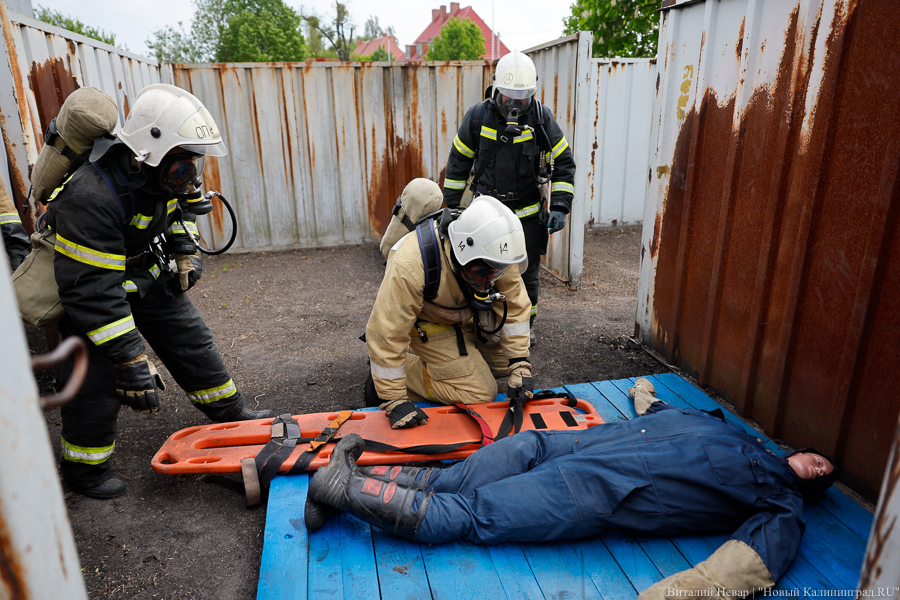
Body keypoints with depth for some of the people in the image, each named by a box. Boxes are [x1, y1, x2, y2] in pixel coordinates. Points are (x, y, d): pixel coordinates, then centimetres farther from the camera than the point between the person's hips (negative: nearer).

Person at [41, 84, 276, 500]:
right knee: (98, 378, -3)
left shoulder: (162, 170, -14)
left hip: (146, 270, 7)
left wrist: (185, 252, 3)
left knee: (189, 338, 10)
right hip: (86, 277, -6)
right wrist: (131, 360, -36)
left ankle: (229, 412, 27)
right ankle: (83, 466, 20)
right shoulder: (91, 197, -38)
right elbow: (93, 292, -37)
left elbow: (181, 205, 13)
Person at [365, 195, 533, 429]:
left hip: (465, 316, 6)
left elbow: (514, 305, -13)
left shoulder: (495, 251, -25)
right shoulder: (412, 264, -41)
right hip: (425, 322, -6)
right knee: (479, 394, -11)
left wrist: (520, 365, -16)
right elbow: (387, 332, -34)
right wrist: (394, 400, -29)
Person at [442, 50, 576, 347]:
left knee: (527, 273, 11)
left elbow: (564, 162, 0)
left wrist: (560, 206, -9)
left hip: (528, 213, 0)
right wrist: (451, 204, 4)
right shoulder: (478, 116, -7)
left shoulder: (541, 117, -7)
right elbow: (459, 161, 4)